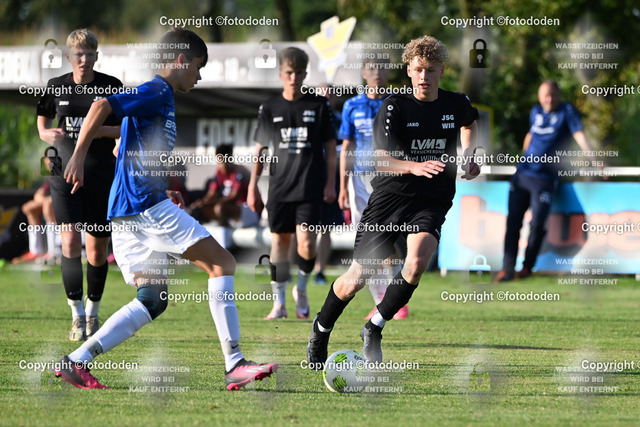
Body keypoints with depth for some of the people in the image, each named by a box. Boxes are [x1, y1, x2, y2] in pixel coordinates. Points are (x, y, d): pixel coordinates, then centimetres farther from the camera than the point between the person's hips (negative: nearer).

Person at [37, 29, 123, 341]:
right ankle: (77, 315, -6)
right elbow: (42, 122, 19)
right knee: (70, 242, -14)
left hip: (101, 176, 0)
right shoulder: (56, 87, 4)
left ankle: (92, 312, 25)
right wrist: (47, 134, -4)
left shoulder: (111, 87, 0)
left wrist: (102, 130, -17)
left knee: (97, 250, 4)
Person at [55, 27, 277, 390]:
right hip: (147, 206, -10)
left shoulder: (159, 97, 24)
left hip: (128, 215, 10)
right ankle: (235, 365, -10)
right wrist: (78, 157, -24)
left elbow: (132, 154, 32)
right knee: (222, 263, -5)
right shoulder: (157, 93, -7)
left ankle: (76, 362, -1)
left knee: (153, 300, 8)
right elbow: (102, 106, -20)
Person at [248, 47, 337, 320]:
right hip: (279, 186, 2)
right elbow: (260, 148, 11)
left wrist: (330, 183, 1)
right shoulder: (270, 108, 7)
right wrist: (252, 187, 8)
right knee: (280, 239, 3)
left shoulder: (318, 105, 3)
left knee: (306, 242, -12)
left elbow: (330, 145, 7)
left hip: (310, 186, -2)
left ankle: (301, 289, 14)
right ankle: (279, 303, 10)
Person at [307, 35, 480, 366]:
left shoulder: (456, 104, 2)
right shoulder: (394, 106, -9)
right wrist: (415, 166, -38)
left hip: (432, 202, 2)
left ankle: (374, 328, -8)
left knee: (417, 262, -27)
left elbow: (469, 124, 30)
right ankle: (321, 329, 29)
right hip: (389, 196, -2)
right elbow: (380, 159, -20)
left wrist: (468, 156, 13)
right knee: (356, 279, 0)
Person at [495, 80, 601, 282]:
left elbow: (579, 136, -14)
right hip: (522, 174, 5)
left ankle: (527, 266, 9)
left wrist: (595, 159, -24)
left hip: (545, 179, -5)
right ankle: (507, 269, 3)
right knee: (513, 222, -1)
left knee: (537, 224, -10)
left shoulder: (567, 112, -3)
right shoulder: (536, 112, 12)